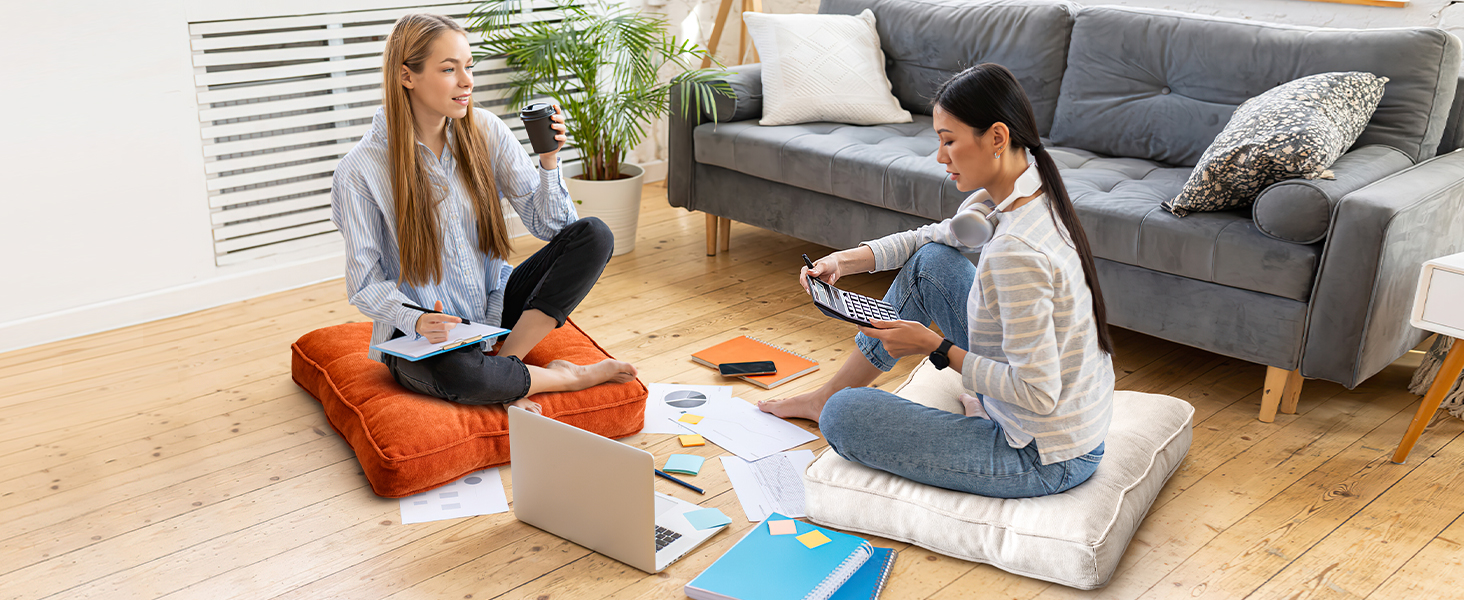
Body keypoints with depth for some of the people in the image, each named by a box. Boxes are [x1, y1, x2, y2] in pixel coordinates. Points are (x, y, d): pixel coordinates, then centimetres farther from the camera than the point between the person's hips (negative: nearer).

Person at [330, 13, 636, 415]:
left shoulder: (484, 130, -3)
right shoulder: (361, 171, -14)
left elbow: (549, 226, -2)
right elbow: (365, 284, -9)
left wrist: (549, 160, -19)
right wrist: (416, 321, -28)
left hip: (495, 306, 5)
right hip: (421, 336, -4)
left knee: (593, 235, -15)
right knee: (455, 372, -40)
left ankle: (505, 363, -17)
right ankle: (571, 376, -10)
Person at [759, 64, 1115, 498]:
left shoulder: (1016, 253, -31)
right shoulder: (1027, 183, -2)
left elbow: (1036, 394, -28)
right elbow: (944, 234, 14)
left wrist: (935, 346, -19)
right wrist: (847, 261, 2)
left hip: (1047, 459, -9)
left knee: (841, 418, -11)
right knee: (930, 260, 11)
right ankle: (828, 393, 24)